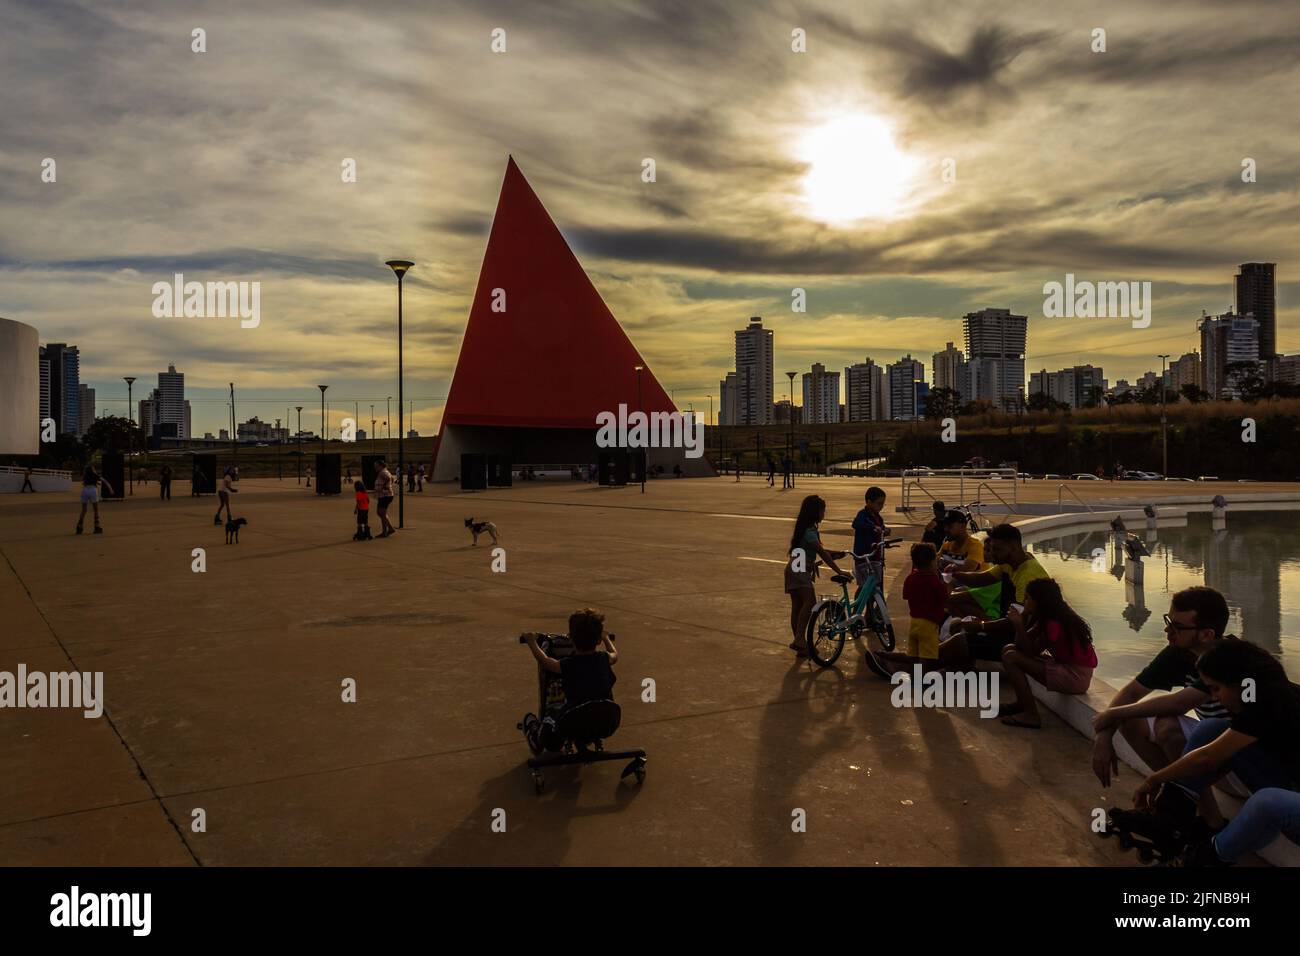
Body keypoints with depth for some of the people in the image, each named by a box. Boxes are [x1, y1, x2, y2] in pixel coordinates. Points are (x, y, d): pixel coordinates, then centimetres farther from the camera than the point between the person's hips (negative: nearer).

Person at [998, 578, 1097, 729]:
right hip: (1064, 665, 10)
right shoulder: (1045, 618, 7)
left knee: (1010, 658, -17)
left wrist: (1019, 625, -18)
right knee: (1009, 649, 8)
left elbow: (1031, 652, -16)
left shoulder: (1054, 623, -21)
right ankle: (1022, 703, 14)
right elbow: (1021, 645, 5)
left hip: (1076, 677, -10)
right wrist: (1022, 620, -7)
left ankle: (1031, 715, -12)